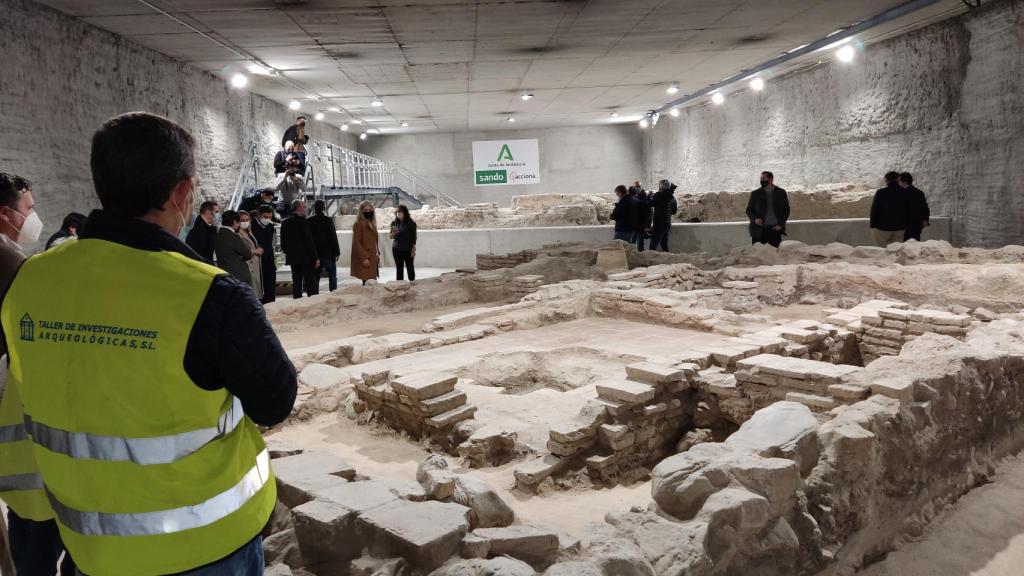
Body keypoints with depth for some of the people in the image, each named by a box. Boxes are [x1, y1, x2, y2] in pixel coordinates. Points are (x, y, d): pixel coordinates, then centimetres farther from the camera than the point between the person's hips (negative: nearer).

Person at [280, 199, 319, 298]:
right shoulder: (303, 221, -13)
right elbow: (309, 241, -14)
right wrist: (316, 258, -10)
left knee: (296, 283, 10)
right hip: (306, 258, -6)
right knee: (311, 284, -2)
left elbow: (283, 243, 11)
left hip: (292, 258, 6)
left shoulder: (285, 222, 7)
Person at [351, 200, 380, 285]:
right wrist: (364, 258, -20)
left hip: (372, 258, 8)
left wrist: (377, 255, 16)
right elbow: (356, 242, -16)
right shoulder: (358, 224, -11)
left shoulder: (372, 223, 16)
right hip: (364, 259, -8)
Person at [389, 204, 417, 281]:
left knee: (410, 267, 7)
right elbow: (390, 236, 7)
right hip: (396, 250, 3)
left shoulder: (411, 223, -8)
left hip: (408, 250, -3)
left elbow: (413, 238, -6)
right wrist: (392, 234, -16)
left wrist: (413, 250, -9)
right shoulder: (394, 223, 2)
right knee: (399, 268, 9)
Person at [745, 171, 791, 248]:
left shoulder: (781, 193, 8)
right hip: (759, 230, 0)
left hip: (775, 229, 0)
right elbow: (749, 210, 10)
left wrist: (780, 224, -2)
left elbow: (786, 210, 11)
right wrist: (755, 219, -11)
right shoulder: (755, 194, 7)